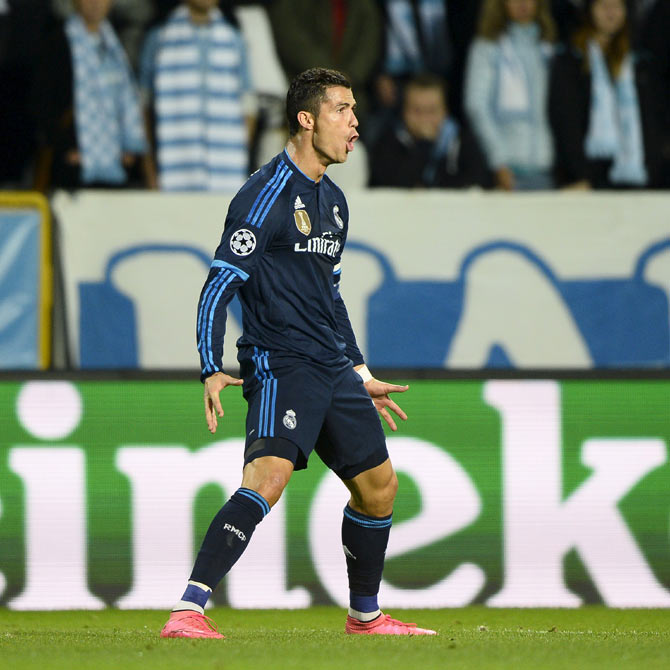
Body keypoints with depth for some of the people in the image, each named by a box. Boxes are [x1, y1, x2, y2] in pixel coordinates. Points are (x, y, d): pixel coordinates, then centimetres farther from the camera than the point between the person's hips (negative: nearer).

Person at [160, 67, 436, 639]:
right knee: (268, 474, -27)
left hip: (333, 368, 9)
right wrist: (213, 371, -23)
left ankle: (365, 616, 31)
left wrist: (360, 375, 29)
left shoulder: (333, 201, 17)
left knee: (379, 484, 14)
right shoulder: (267, 194, -10)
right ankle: (189, 611, -33)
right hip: (280, 366, -9)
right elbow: (220, 285, -13)